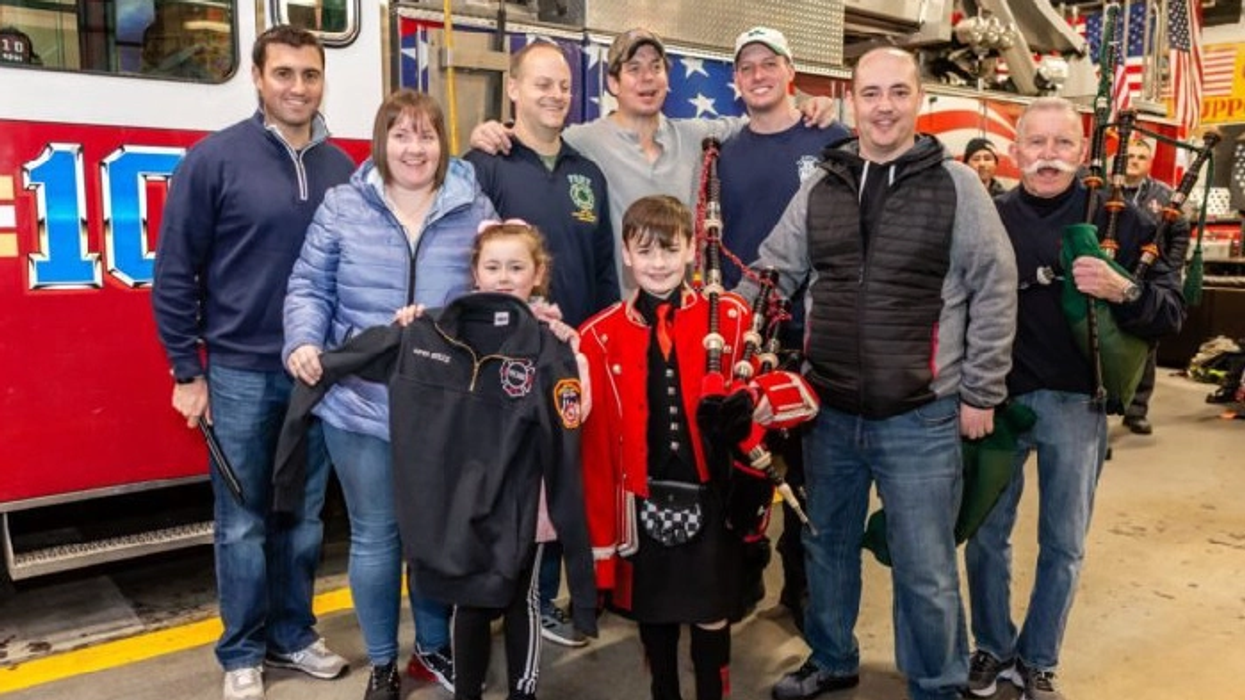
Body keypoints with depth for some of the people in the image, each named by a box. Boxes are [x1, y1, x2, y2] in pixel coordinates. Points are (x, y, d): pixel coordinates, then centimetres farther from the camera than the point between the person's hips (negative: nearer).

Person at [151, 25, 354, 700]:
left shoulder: (342, 168, 4)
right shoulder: (213, 159, -6)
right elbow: (174, 272, -4)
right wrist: (186, 372, -5)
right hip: (240, 373, -3)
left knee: (304, 516, 14)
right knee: (242, 523, 8)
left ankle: (294, 634, 30)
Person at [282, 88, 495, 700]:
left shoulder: (476, 210, 3)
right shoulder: (342, 206, 1)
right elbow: (310, 286, 1)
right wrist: (304, 341, -15)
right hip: (361, 405, -1)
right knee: (374, 535, 11)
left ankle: (435, 643, 38)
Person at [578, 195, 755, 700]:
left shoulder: (731, 318, -4)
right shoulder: (600, 336, -3)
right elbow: (594, 443, -2)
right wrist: (600, 527, -2)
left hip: (710, 495, -1)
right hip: (643, 500, 1)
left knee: (712, 615, 11)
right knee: (652, 612, 17)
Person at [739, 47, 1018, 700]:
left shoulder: (956, 185, -4)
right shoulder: (821, 187, 5)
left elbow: (995, 292, -3)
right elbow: (770, 272, 8)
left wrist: (980, 392, -4)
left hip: (921, 419, -3)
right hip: (829, 411, 4)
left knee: (925, 570, 7)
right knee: (827, 546, 19)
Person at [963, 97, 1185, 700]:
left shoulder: (1118, 219, -3)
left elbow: (1171, 312, -5)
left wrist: (1123, 292, -25)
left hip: (1075, 405, 0)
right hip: (998, 398, 0)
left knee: (1063, 546, 12)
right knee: (985, 535, 11)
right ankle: (993, 648, 32)